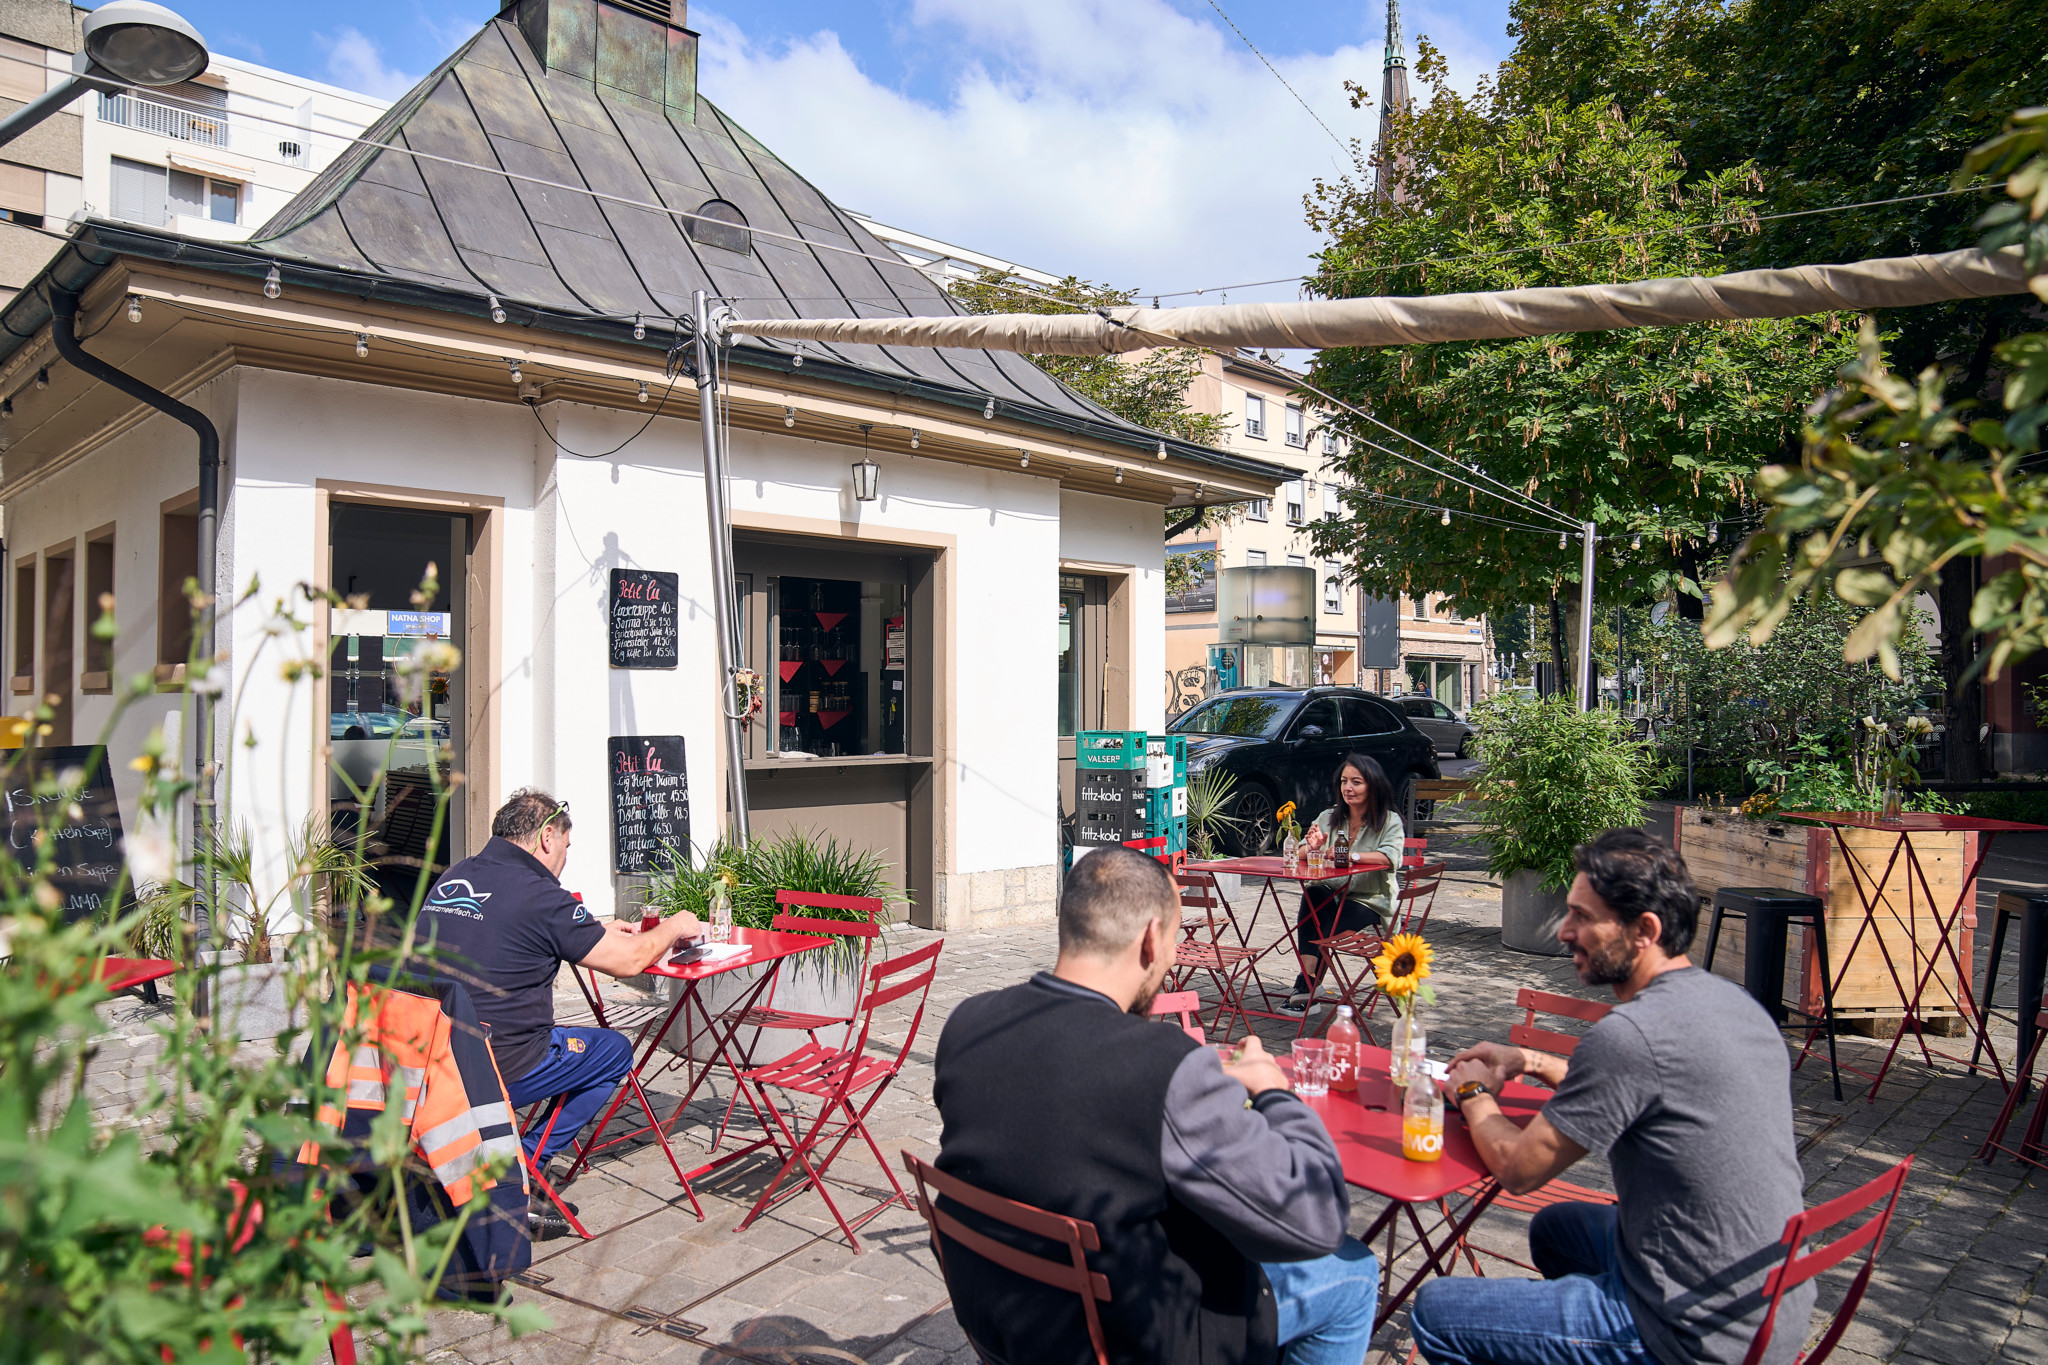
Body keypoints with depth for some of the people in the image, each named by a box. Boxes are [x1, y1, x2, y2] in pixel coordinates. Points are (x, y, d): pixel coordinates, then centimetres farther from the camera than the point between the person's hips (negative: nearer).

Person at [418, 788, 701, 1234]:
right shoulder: (539, 895, -14)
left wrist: (596, 932, 27)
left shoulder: (451, 878, 9)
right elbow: (629, 960, -8)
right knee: (615, 1049, 13)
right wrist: (674, 927, 12)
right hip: (494, 1071, -8)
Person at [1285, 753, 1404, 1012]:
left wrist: (1352, 856, -38)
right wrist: (1312, 846, -22)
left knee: (1330, 925, -31)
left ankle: (1307, 984, -15)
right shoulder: (1329, 817, 9)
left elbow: (1391, 858, -23)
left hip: (1371, 901, -3)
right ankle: (1306, 980, -34)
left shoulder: (1389, 821, -3)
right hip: (1332, 892, 3)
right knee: (1313, 893, -31)